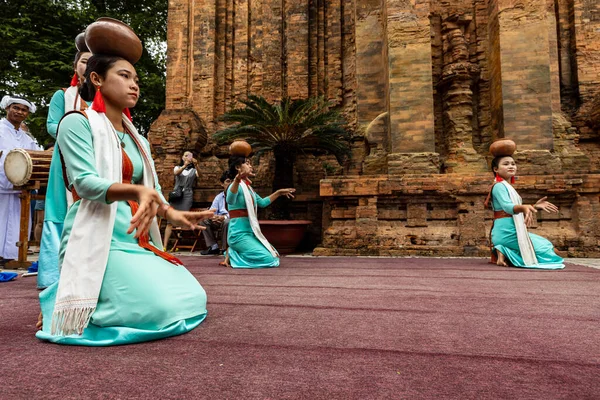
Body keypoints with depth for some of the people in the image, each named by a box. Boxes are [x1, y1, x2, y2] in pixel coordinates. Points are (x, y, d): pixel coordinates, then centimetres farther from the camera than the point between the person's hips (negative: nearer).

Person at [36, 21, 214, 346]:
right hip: (96, 242, -7)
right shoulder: (78, 122, -3)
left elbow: (150, 191, 17)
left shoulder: (137, 140, 18)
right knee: (160, 309, -22)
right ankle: (63, 300, 3)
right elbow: (85, 183, -16)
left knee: (193, 300, -1)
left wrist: (172, 215, -5)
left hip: (137, 243, 8)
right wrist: (137, 190, -35)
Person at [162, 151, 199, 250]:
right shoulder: (177, 167, 18)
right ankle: (164, 245, -8)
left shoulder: (194, 170, 15)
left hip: (187, 196, -1)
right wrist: (185, 165, -26)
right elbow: (176, 173, -7)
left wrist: (196, 165, -25)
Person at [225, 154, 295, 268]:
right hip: (239, 234, -9)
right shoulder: (237, 186, -13)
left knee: (273, 255, 10)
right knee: (268, 259, -18)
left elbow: (262, 202, 29)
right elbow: (230, 200, -36)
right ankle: (232, 254, -3)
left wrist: (279, 192, 30)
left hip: (250, 233, 9)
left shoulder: (248, 187, 14)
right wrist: (236, 180, -53)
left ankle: (236, 253, 11)